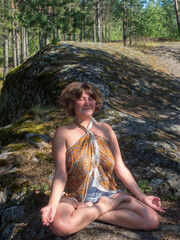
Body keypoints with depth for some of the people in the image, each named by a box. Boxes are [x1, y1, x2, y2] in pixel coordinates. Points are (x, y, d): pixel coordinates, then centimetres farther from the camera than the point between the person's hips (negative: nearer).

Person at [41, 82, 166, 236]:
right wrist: (53, 204, -26)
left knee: (153, 220, -15)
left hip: (107, 193, 4)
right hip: (74, 197, -3)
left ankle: (88, 211, -8)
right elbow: (61, 173, -10)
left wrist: (142, 197, 2)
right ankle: (104, 207, -11)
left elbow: (120, 168, 7)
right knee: (59, 225, -37)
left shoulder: (105, 129, 7)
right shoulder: (63, 133, -3)